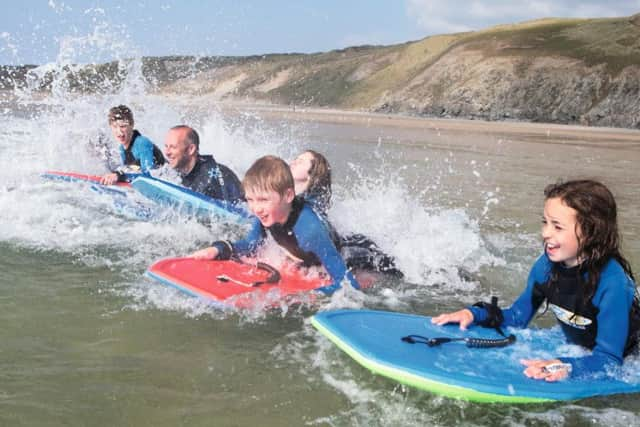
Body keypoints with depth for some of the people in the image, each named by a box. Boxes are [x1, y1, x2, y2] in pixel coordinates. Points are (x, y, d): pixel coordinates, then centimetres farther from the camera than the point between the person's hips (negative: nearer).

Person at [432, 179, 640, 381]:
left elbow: (609, 359, -31)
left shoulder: (613, 283, -29)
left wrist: (567, 367, -50)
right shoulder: (547, 266, -11)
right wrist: (474, 313, -14)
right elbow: (517, 317, 3)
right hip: (572, 351, 5)